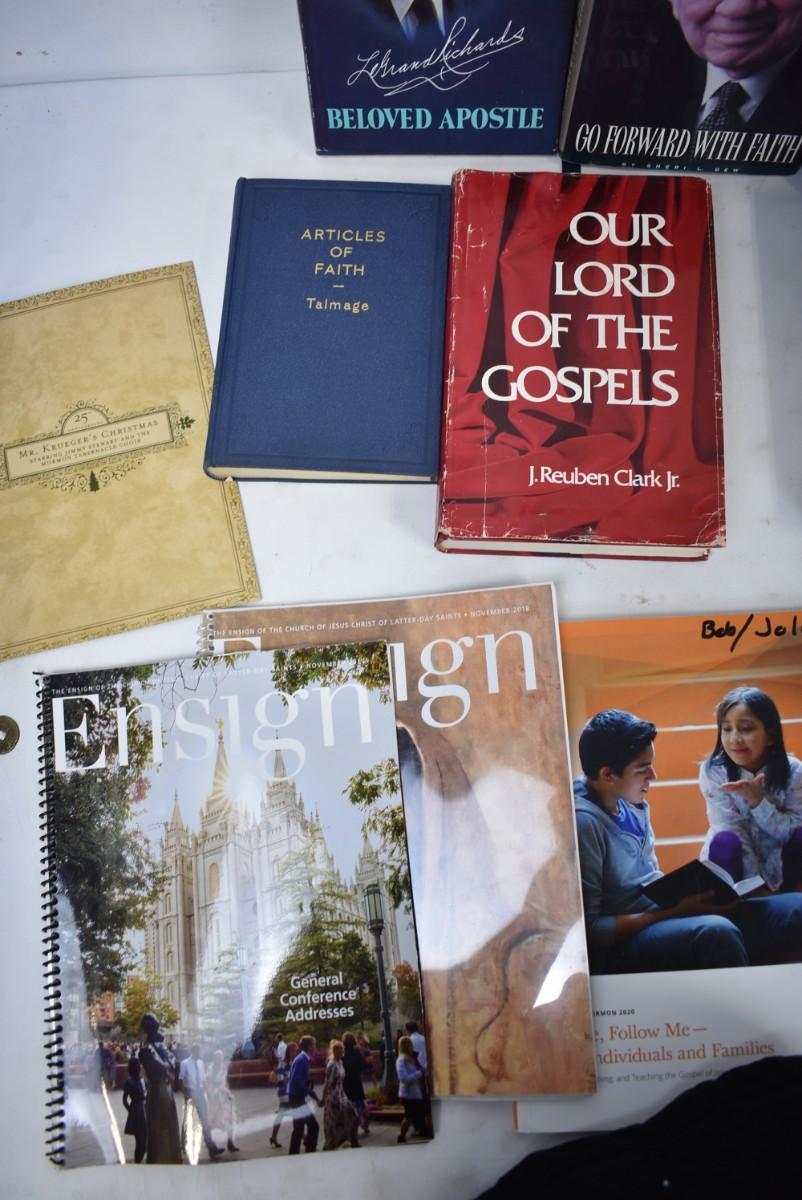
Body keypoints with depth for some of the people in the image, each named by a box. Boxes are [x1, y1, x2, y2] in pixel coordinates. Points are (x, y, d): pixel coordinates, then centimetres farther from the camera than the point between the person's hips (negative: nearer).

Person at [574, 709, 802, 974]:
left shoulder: (632, 804, 8)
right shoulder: (584, 822, -18)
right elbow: (588, 930, -18)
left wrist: (686, 892, 0)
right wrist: (673, 912, -18)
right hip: (618, 947, -9)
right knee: (716, 932, -38)